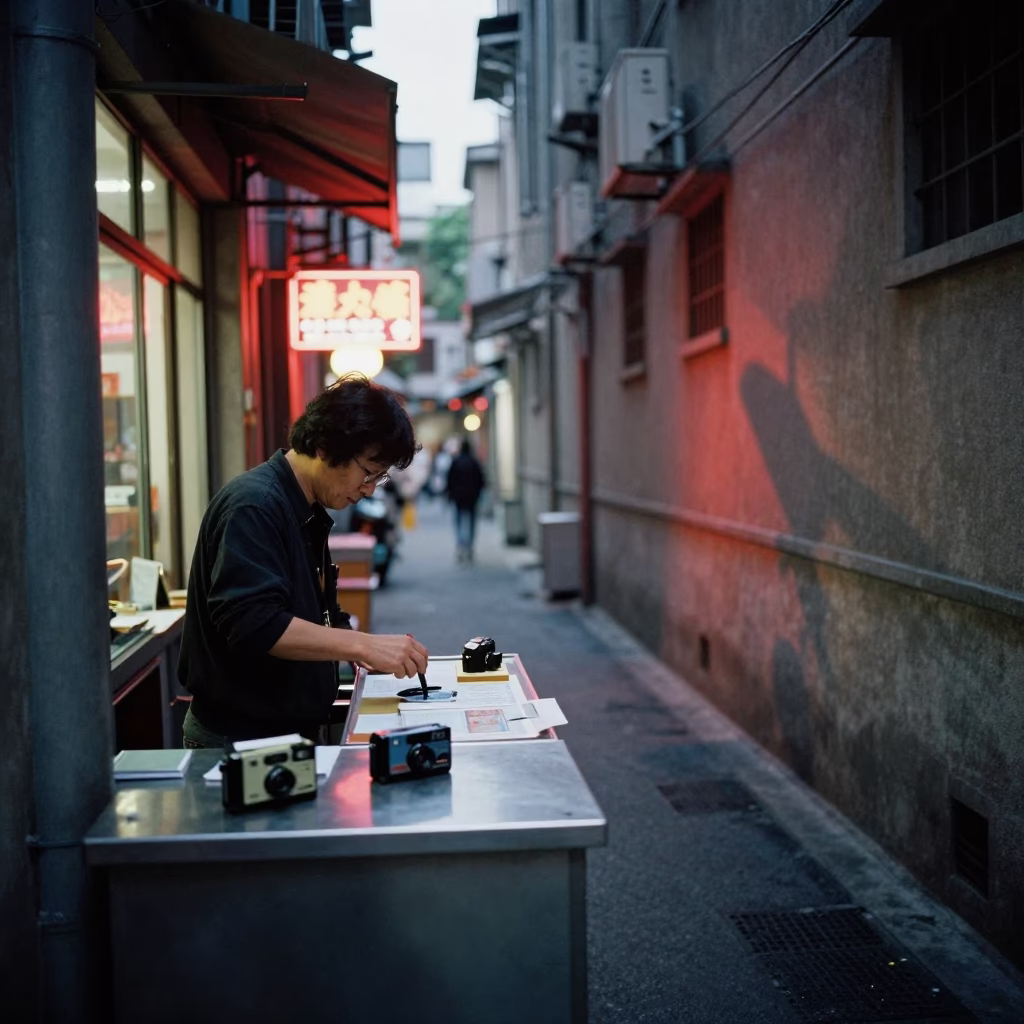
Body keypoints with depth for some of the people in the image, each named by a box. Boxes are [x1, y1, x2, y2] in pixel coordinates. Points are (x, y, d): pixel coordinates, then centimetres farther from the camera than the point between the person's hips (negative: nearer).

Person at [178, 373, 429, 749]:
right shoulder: (254, 506, -20)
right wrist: (364, 644, -30)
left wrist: (369, 648, 3)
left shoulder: (309, 514, 11)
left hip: (291, 729, 9)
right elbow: (254, 625, -30)